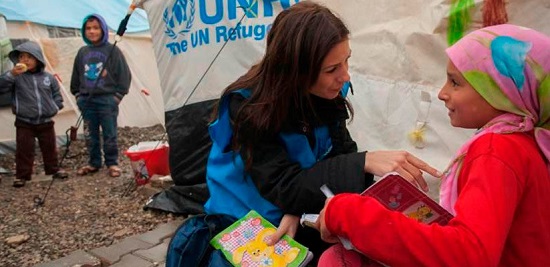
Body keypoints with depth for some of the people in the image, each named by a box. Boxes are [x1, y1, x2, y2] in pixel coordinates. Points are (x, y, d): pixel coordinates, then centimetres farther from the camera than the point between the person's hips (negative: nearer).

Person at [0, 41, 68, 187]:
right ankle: (22, 174, 15)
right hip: (24, 123, -2)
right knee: (24, 149, 3)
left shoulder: (48, 77, 1)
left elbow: (57, 94, 12)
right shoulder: (16, 76, -7)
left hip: (46, 121, 2)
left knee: (49, 147, 15)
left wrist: (56, 106, -1)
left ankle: (54, 169, 32)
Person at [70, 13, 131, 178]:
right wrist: (77, 94, 13)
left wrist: (118, 95, -6)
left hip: (107, 99, -4)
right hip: (87, 100, 5)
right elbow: (76, 76, 19)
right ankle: (94, 163, 23)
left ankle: (112, 163, 14)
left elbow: (124, 74, -3)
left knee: (109, 134, 2)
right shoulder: (82, 52, 9)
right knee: (90, 135, 11)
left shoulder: (112, 50, -4)